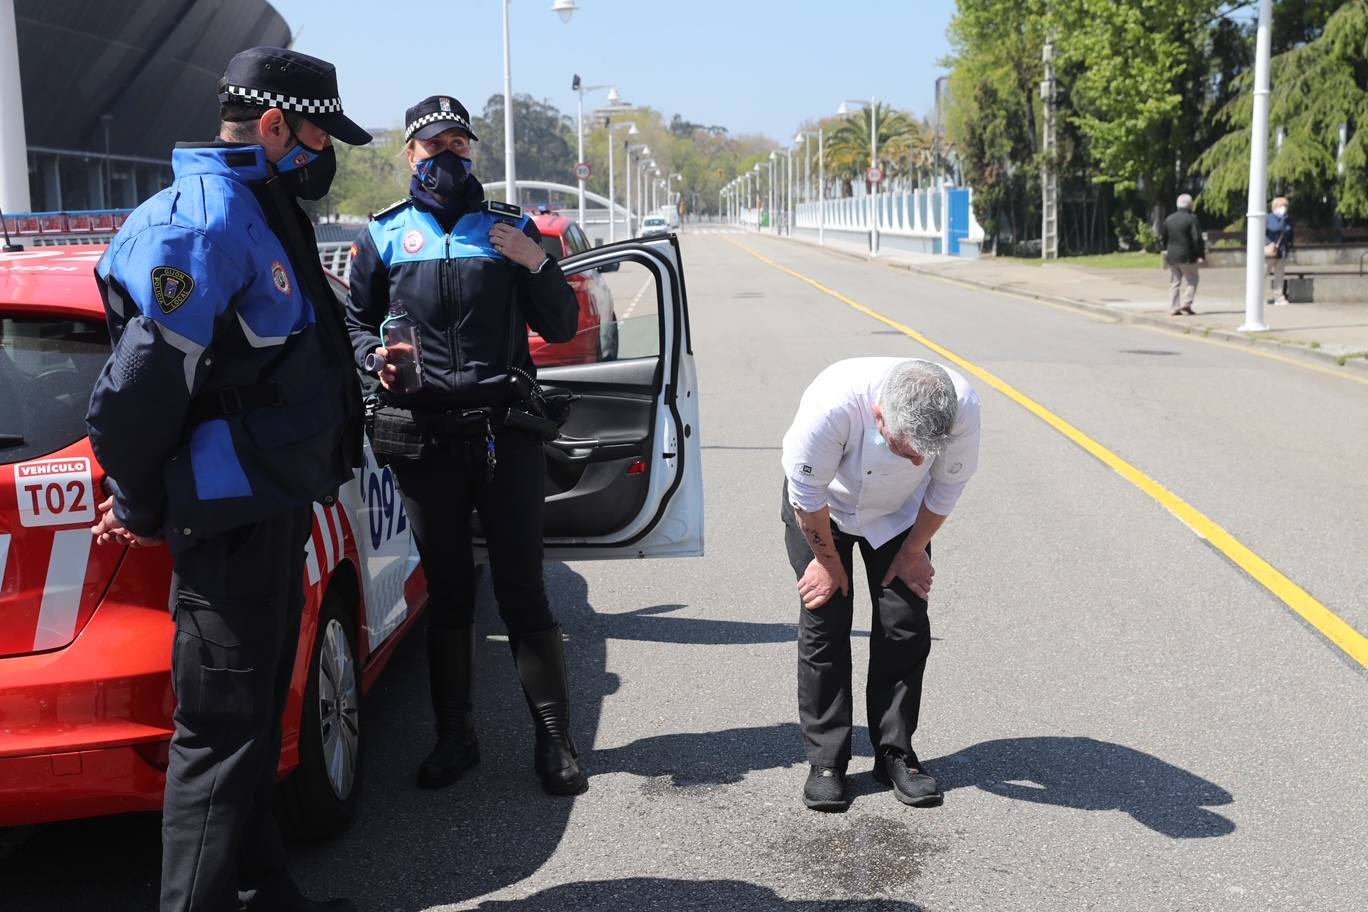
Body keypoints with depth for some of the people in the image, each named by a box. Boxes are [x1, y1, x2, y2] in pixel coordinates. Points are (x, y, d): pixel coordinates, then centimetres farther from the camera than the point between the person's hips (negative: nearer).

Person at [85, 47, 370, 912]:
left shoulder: (259, 215, 16)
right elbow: (144, 386, -23)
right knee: (221, 731, -2)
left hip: (271, 507, 10)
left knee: (253, 719, 18)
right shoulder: (209, 218, -17)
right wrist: (143, 510, -10)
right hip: (231, 516, -10)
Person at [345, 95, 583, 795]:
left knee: (522, 592, 0)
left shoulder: (509, 227, 8)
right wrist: (376, 357, -4)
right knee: (447, 593, 10)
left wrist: (538, 264, -9)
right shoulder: (384, 235, 9)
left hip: (506, 430, -1)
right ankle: (454, 737, 22)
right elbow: (357, 320, 18)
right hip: (422, 436, 1)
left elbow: (561, 329, 8)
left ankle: (555, 740, 9)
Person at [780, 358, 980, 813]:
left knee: (906, 625, -4)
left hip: (899, 511, 2)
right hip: (822, 509, -2)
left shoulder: (963, 407, -34)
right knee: (824, 623, -7)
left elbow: (947, 486, -13)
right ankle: (826, 762, 4)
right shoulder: (832, 404, -43)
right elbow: (807, 493, -24)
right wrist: (828, 560, -11)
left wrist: (913, 551, -3)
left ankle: (896, 754, 11)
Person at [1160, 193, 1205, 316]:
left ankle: (1173, 308, 5)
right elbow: (1197, 239, -14)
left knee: (1174, 283, 9)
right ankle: (1186, 303, -5)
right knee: (1191, 280, 7)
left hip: (1171, 256, 5)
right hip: (1187, 256, -5)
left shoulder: (1169, 219, 8)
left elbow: (1162, 237, 17)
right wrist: (1201, 255, -12)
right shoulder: (1191, 219, -10)